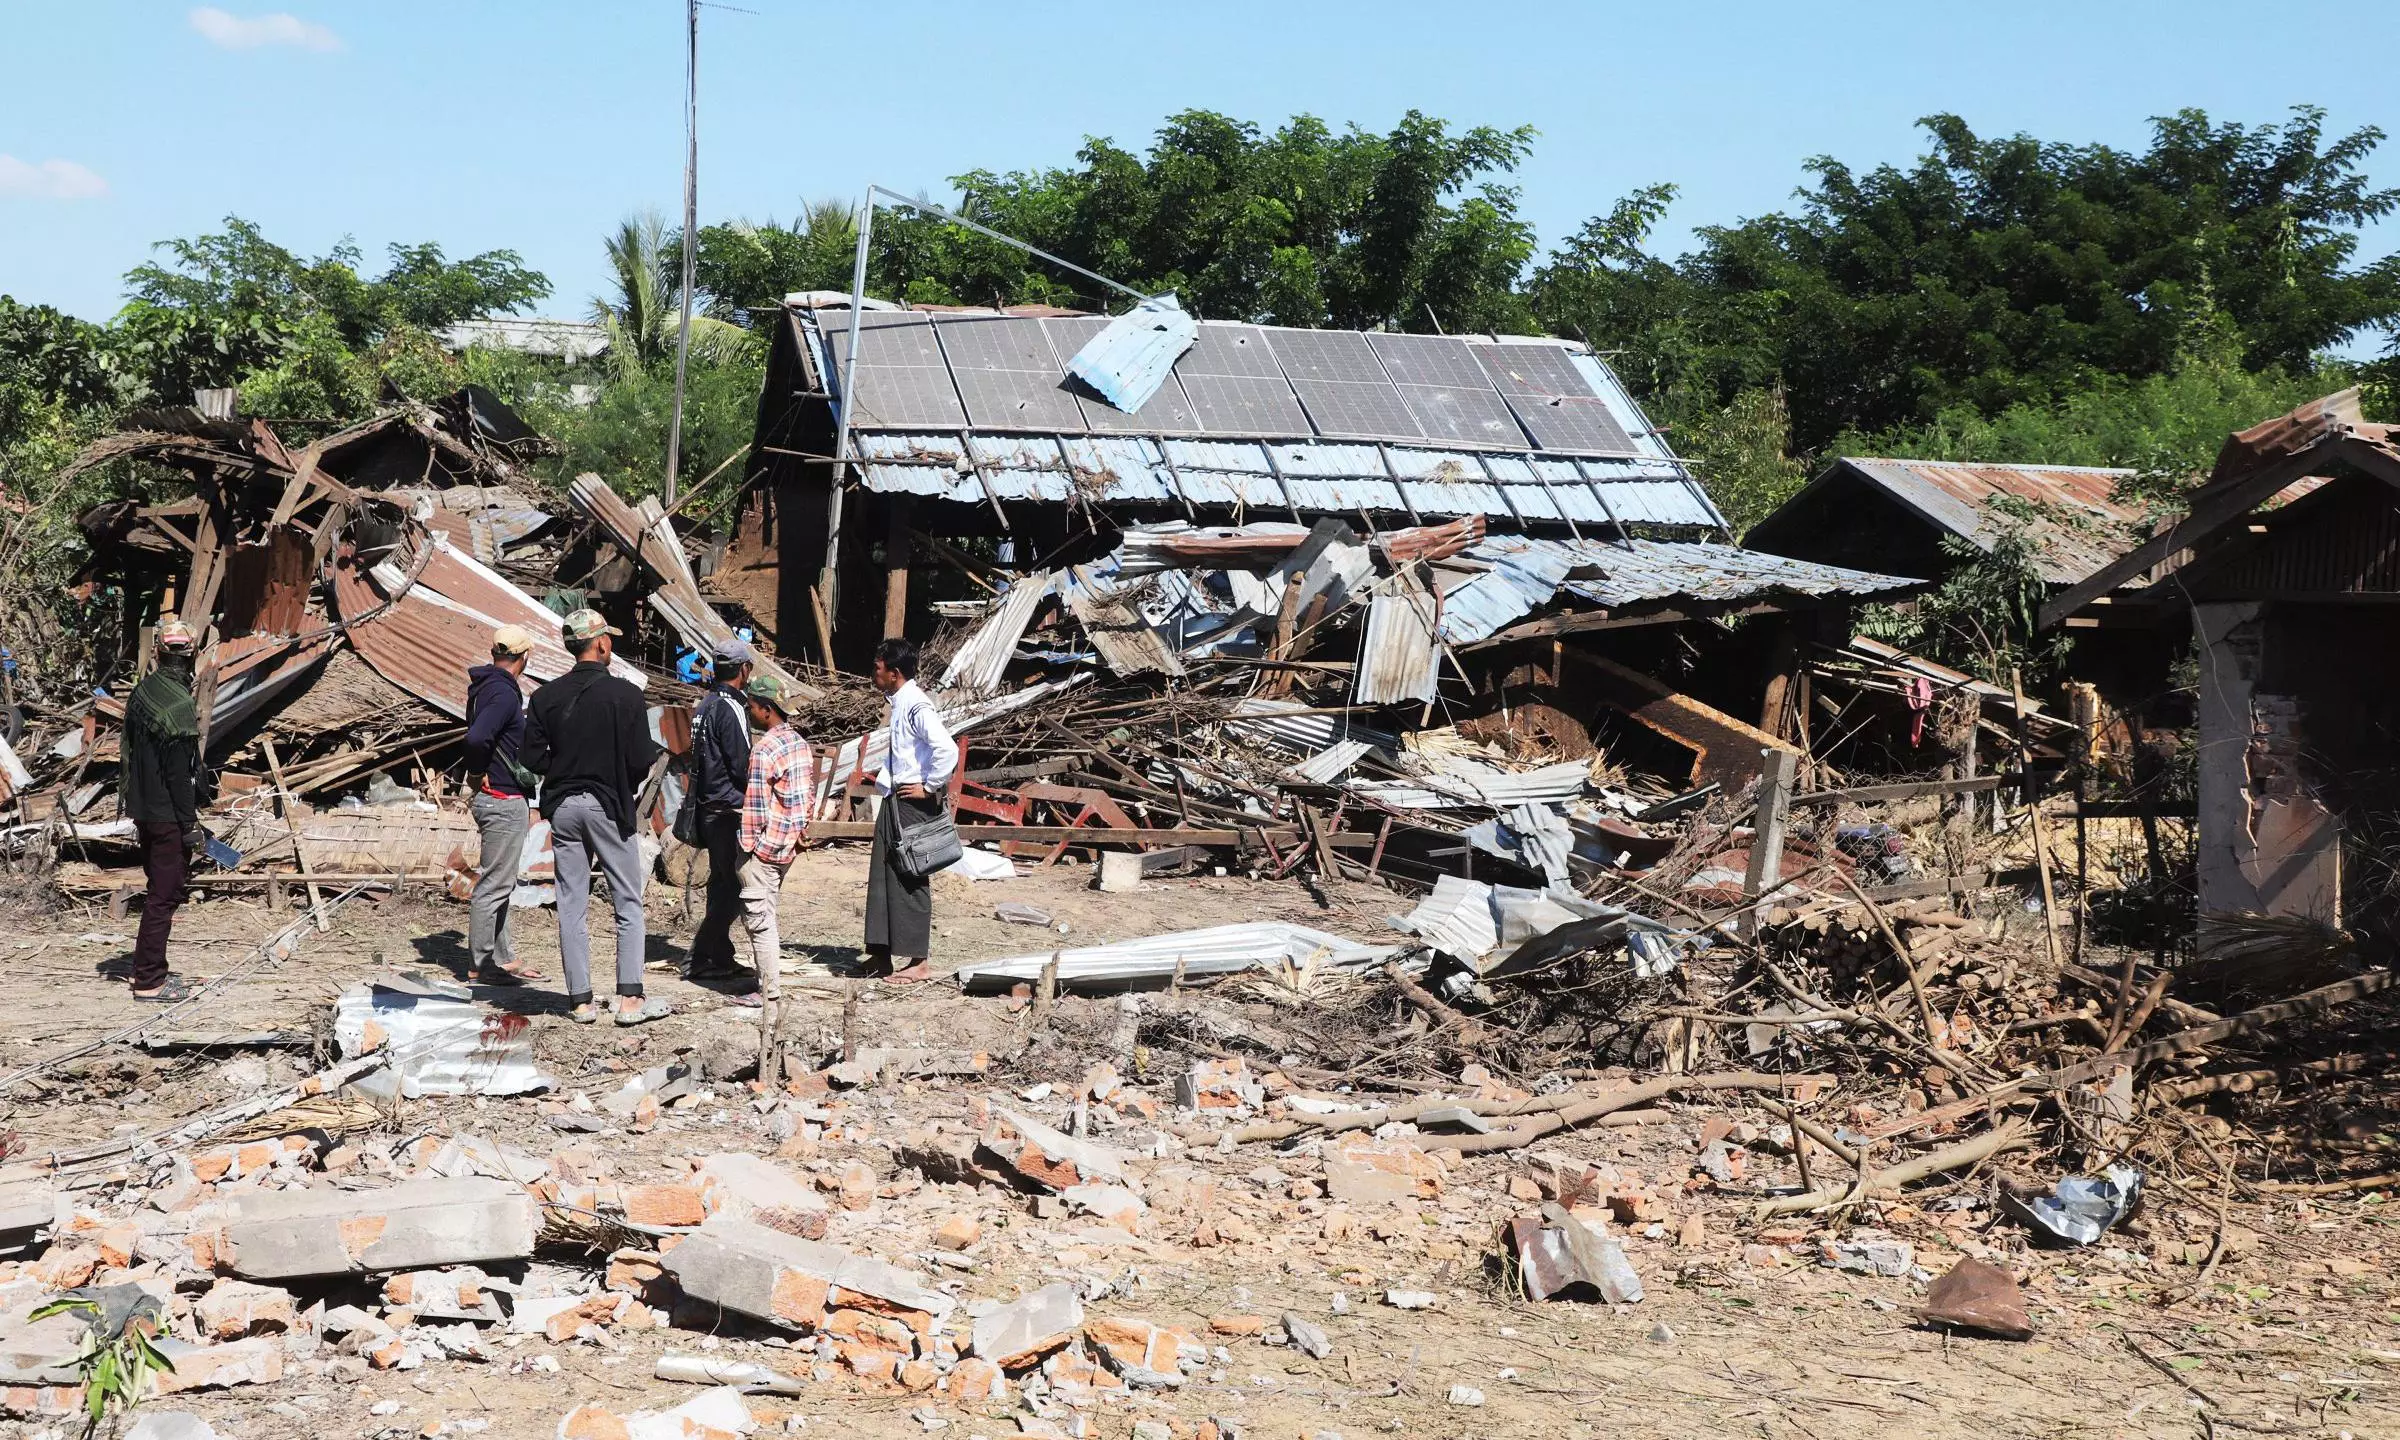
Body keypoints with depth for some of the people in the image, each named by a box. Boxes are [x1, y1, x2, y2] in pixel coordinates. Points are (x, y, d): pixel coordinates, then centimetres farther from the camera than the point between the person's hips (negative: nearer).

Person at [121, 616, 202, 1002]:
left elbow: (130, 751, 14)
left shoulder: (142, 692, 6)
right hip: (168, 815, -9)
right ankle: (149, 981, 3)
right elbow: (180, 775, -20)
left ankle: (147, 970, 26)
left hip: (143, 808, 9)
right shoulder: (178, 705, -21)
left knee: (158, 890, 19)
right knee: (164, 897, -2)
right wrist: (190, 825, -14)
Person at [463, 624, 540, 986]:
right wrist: (479, 773, -15)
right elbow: (476, 738, -31)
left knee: (498, 882, 16)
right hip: (504, 800, -10)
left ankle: (503, 957, 25)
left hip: (501, 801, 10)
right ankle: (483, 964, 2)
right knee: (493, 885, -4)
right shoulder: (504, 693, -18)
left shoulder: (484, 687, 12)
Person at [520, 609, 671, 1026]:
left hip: (562, 806, 4)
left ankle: (581, 1000, 9)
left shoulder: (546, 696, 1)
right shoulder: (625, 694, -10)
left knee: (571, 906, 8)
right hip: (609, 807, -4)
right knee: (628, 903, 4)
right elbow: (641, 761, -12)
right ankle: (630, 998, -2)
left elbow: (531, 759, 0)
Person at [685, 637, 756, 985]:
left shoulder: (703, 705, 12)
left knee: (722, 884, 15)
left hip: (709, 808, 9)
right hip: (731, 810, -9)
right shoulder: (730, 708, -16)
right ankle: (701, 960, -3)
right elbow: (743, 765, -17)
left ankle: (721, 960, 20)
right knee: (733, 887, -4)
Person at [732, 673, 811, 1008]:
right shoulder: (799, 742, 8)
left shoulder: (764, 751, -18)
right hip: (789, 842, 9)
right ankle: (767, 976, 23)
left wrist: (748, 845, -11)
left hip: (764, 845, -9)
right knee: (767, 911, 17)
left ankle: (769, 988, 0)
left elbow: (755, 806, -18)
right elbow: (806, 795, 13)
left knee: (758, 917, -2)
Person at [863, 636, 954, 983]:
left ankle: (919, 962, 3)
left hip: (914, 802, -10)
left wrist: (930, 787, -21)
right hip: (895, 799, 10)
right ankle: (882, 951, 20)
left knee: (909, 880, -4)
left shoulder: (916, 706, -18)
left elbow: (947, 749, -30)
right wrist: (884, 777, 15)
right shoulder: (900, 704, 12)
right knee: (883, 874, 13)